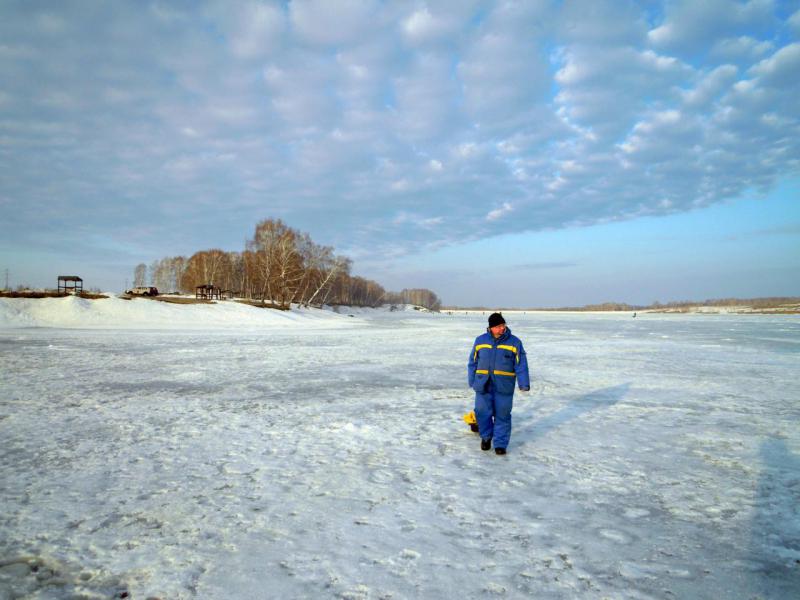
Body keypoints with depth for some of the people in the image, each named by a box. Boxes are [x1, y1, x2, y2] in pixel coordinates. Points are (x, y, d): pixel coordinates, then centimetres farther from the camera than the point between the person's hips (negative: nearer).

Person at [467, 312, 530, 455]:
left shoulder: (514, 342, -2)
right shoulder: (480, 340, 3)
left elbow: (521, 364, -4)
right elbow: (473, 362, 9)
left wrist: (524, 383, -11)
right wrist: (472, 381, 7)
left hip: (504, 386, -1)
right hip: (483, 385, 2)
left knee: (502, 415, 3)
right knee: (483, 412, 6)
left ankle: (500, 444, 15)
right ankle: (486, 436, 30)